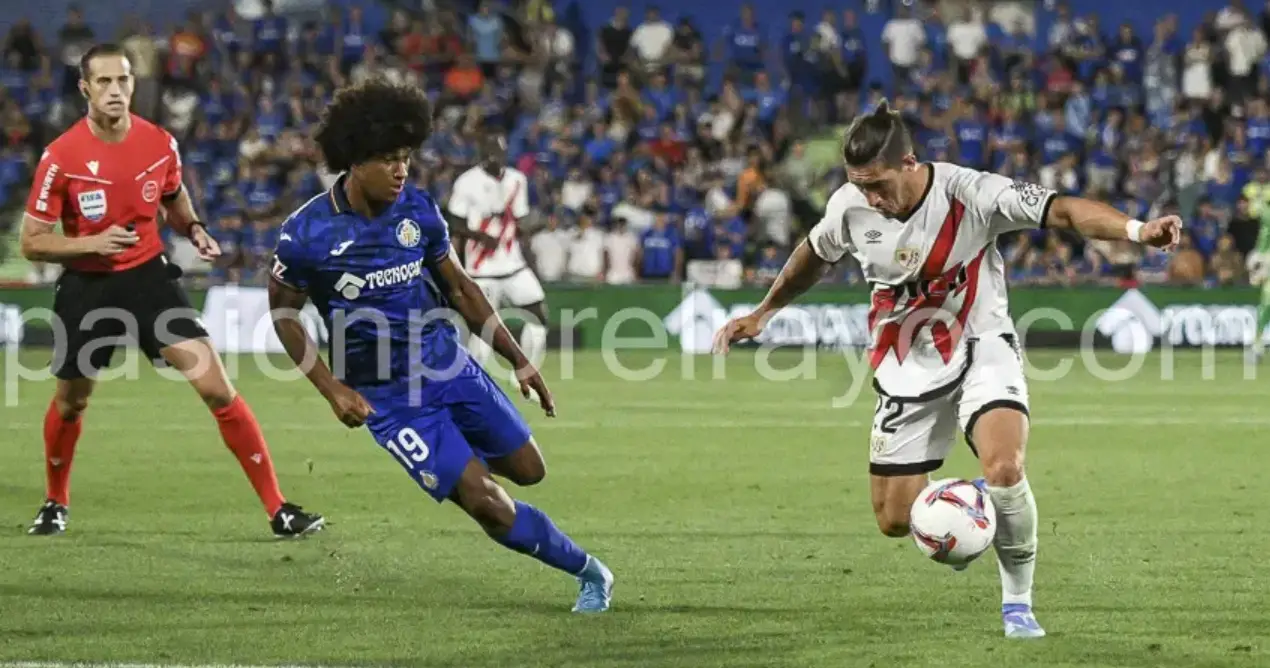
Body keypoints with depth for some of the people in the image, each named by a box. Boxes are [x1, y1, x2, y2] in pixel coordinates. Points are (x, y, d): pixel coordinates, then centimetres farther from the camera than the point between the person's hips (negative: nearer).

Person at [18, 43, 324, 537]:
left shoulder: (160, 143, -6)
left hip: (149, 277, 1)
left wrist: (195, 231, -3)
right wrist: (91, 243, -25)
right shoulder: (61, 157, -15)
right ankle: (56, 504, 44)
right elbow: (32, 243, -10)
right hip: (86, 288, -1)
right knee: (70, 401, 16)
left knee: (218, 388, -11)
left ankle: (278, 510, -8)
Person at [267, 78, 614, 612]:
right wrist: (332, 389, -10)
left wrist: (519, 360, 7)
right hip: (387, 398, -4)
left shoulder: (418, 210, -5)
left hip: (451, 368, 4)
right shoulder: (307, 235, -17)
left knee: (528, 470, 11)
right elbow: (282, 310, -1)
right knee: (490, 507, -12)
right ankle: (586, 570, 7)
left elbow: (459, 288, 8)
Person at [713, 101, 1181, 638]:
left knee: (1005, 469, -29)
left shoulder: (970, 194, -24)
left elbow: (1062, 210, -32)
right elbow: (813, 256, 12)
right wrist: (762, 313, 22)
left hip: (981, 349, -4)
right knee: (895, 521, -1)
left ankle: (1018, 604, -8)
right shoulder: (849, 207, -11)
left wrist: (1136, 230, -48)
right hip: (906, 369, 4)